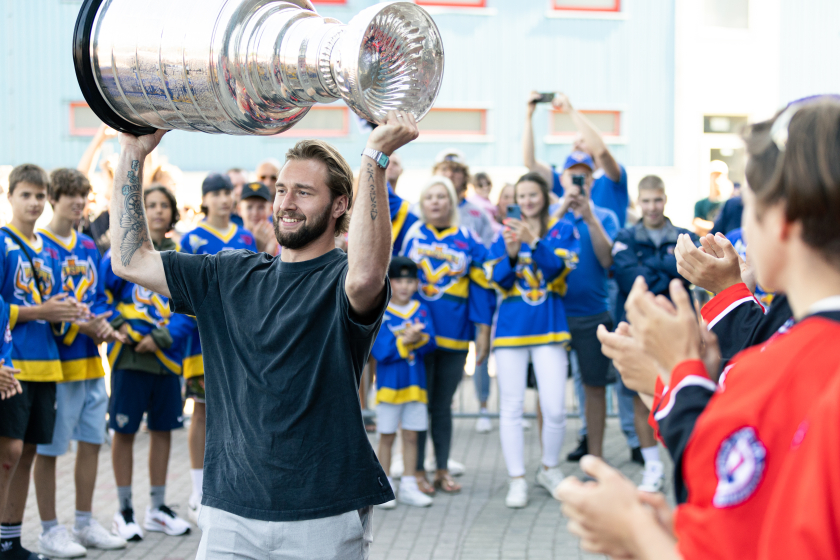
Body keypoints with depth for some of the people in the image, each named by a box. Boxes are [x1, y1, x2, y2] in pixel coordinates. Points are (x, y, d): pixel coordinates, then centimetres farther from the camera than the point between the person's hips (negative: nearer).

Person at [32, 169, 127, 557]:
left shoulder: (88, 247, 13)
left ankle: (85, 524, 23)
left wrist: (101, 324, -5)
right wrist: (79, 326, -19)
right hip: (56, 357, -7)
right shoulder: (38, 244, -9)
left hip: (90, 357, 7)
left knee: (92, 441, 12)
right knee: (48, 447, 1)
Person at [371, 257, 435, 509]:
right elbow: (380, 350, -15)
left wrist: (416, 337, -26)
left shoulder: (421, 311, 6)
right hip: (389, 382, -3)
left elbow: (430, 342, -6)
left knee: (411, 436, 8)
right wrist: (406, 340, -21)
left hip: (415, 382, 3)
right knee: (387, 436, 3)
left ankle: (408, 486, 15)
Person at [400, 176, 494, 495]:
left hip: (454, 335, 1)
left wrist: (483, 330, 1)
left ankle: (443, 470, 20)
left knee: (443, 405, 10)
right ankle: (418, 471, 10)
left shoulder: (467, 241, 4)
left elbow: (480, 285, 4)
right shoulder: (412, 234, 4)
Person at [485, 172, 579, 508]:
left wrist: (533, 242, -29)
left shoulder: (562, 229, 4)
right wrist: (510, 253, -20)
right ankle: (517, 480, 8)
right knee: (511, 407, 1)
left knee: (554, 408, -4)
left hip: (549, 327, -1)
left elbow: (558, 266, -13)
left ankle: (550, 469, 18)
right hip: (511, 326, 1)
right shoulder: (505, 233, 7)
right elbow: (498, 281, -1)